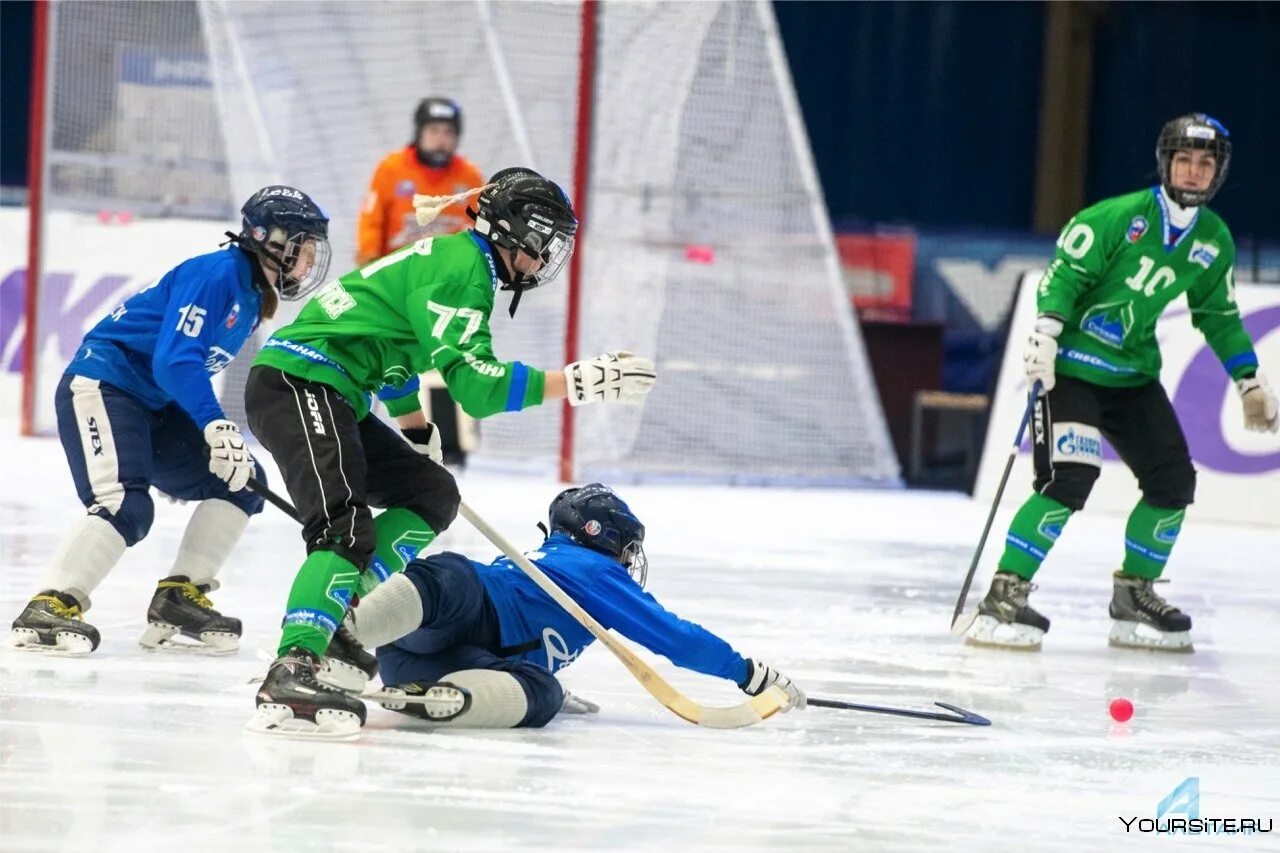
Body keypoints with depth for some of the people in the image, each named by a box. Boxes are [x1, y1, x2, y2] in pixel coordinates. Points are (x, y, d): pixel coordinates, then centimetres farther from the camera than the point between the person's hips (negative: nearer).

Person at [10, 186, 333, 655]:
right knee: (126, 507, -28)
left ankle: (179, 599, 6)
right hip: (100, 387, -10)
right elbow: (174, 360, -27)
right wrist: (216, 426, -36)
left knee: (241, 481, 4)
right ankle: (47, 609, -26)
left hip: (155, 404, 10)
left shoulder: (254, 296, 12)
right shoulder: (217, 273, -17)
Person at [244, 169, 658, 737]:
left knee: (430, 492, 16)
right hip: (298, 385, -11)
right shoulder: (463, 266, -11)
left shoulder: (455, 260, 22)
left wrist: (419, 437, 34)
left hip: (332, 397, 11)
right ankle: (292, 674, -41)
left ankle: (340, 625, 8)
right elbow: (469, 379, -21)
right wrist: (575, 383, -22)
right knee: (347, 528, -26)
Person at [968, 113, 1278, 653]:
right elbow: (1066, 273, -15)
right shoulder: (1120, 217, -15)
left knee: (1173, 480, 1)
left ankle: (1135, 595, 19)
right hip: (1070, 364, -7)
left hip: (1133, 373, 7)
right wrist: (1045, 332, -28)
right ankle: (1004, 594, -20)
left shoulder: (1214, 242, 5)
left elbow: (1218, 317, 16)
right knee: (1069, 478, -22)